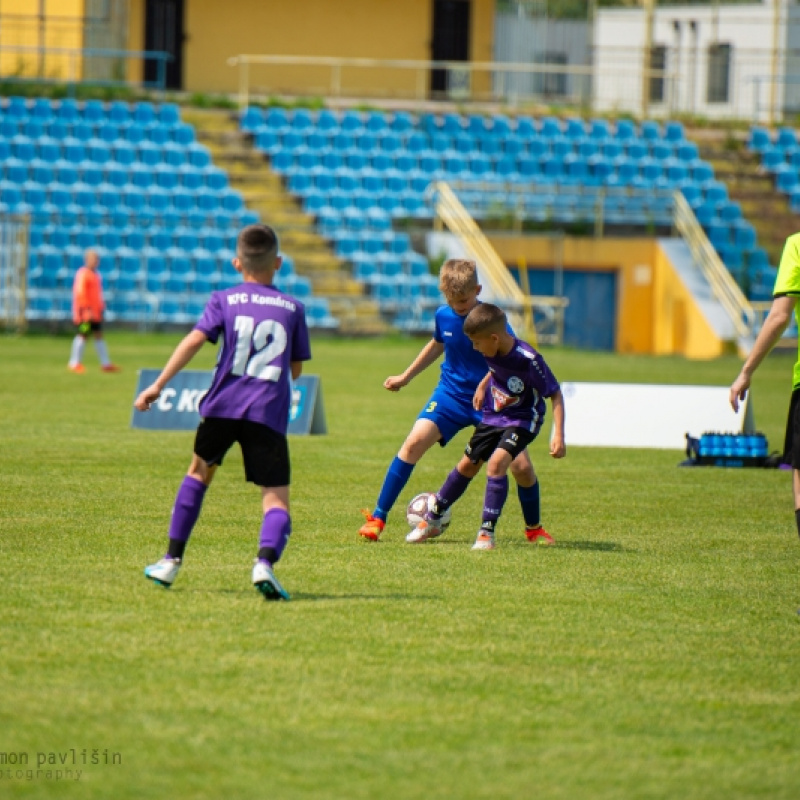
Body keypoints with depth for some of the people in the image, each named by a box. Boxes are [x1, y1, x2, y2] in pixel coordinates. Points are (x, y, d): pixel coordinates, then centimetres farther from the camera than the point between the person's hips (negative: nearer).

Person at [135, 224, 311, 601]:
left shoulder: (224, 300, 9)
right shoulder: (293, 308, 13)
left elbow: (194, 340, -6)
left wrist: (158, 385, -8)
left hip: (223, 404, 1)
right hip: (269, 413, -1)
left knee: (200, 471, 26)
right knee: (276, 499, -3)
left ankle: (172, 560, 26)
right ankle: (265, 560, -34)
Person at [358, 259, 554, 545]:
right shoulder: (443, 316, -2)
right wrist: (405, 377, 27)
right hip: (451, 394, 2)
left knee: (521, 466, -9)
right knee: (415, 441, -19)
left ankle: (534, 529, 18)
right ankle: (377, 518, -13)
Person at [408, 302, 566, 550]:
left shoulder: (528, 360, -31)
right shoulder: (493, 351, -13)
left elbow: (555, 393, -23)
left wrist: (558, 435, -28)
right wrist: (483, 385, 10)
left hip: (522, 420, -7)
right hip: (493, 416, 7)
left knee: (497, 462, -26)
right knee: (468, 464, 14)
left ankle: (487, 533, -20)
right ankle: (432, 520, 31)